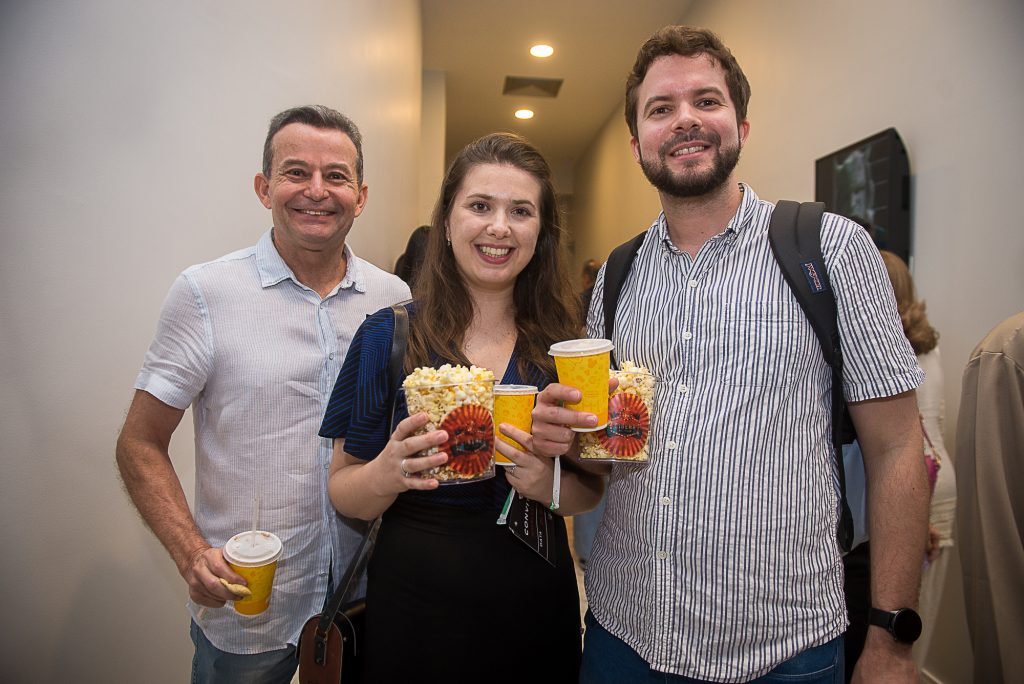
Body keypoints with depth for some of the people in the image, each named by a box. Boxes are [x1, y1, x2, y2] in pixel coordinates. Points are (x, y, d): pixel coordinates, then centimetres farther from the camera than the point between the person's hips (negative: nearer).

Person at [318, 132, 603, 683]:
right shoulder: (387, 336, -10)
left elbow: (591, 490, 4)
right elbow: (343, 492, -6)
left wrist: (552, 486, -17)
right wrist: (386, 474, -26)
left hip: (537, 601, 2)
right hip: (415, 601, -1)